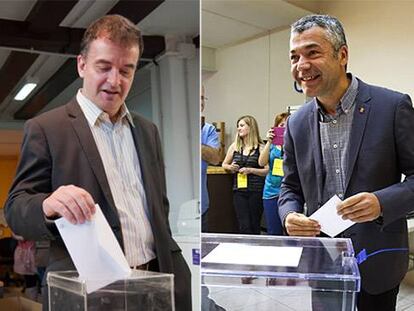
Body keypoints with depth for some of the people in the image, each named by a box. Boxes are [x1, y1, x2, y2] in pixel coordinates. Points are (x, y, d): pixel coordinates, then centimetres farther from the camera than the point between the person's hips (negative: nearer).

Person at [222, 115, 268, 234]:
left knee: (254, 226, 7)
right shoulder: (234, 146, 9)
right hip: (239, 190, 3)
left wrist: (251, 170, -14)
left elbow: (268, 170, -6)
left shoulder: (260, 147, -2)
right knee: (244, 227, -2)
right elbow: (224, 164, 21)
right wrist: (230, 167, 0)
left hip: (256, 190, -3)